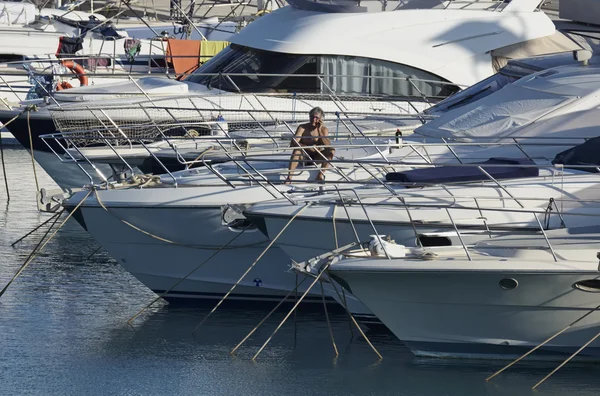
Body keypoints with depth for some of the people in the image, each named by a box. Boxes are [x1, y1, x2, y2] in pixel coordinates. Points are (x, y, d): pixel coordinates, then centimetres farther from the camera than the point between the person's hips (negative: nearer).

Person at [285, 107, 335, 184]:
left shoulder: (324, 130, -5)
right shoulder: (302, 128, -11)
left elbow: (328, 146, -20)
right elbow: (292, 144, -22)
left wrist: (319, 131, -22)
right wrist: (308, 147, -35)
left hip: (317, 158, 2)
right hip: (304, 156, -2)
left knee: (332, 150, -22)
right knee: (297, 150, -33)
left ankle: (321, 174, -24)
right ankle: (289, 176, -38)